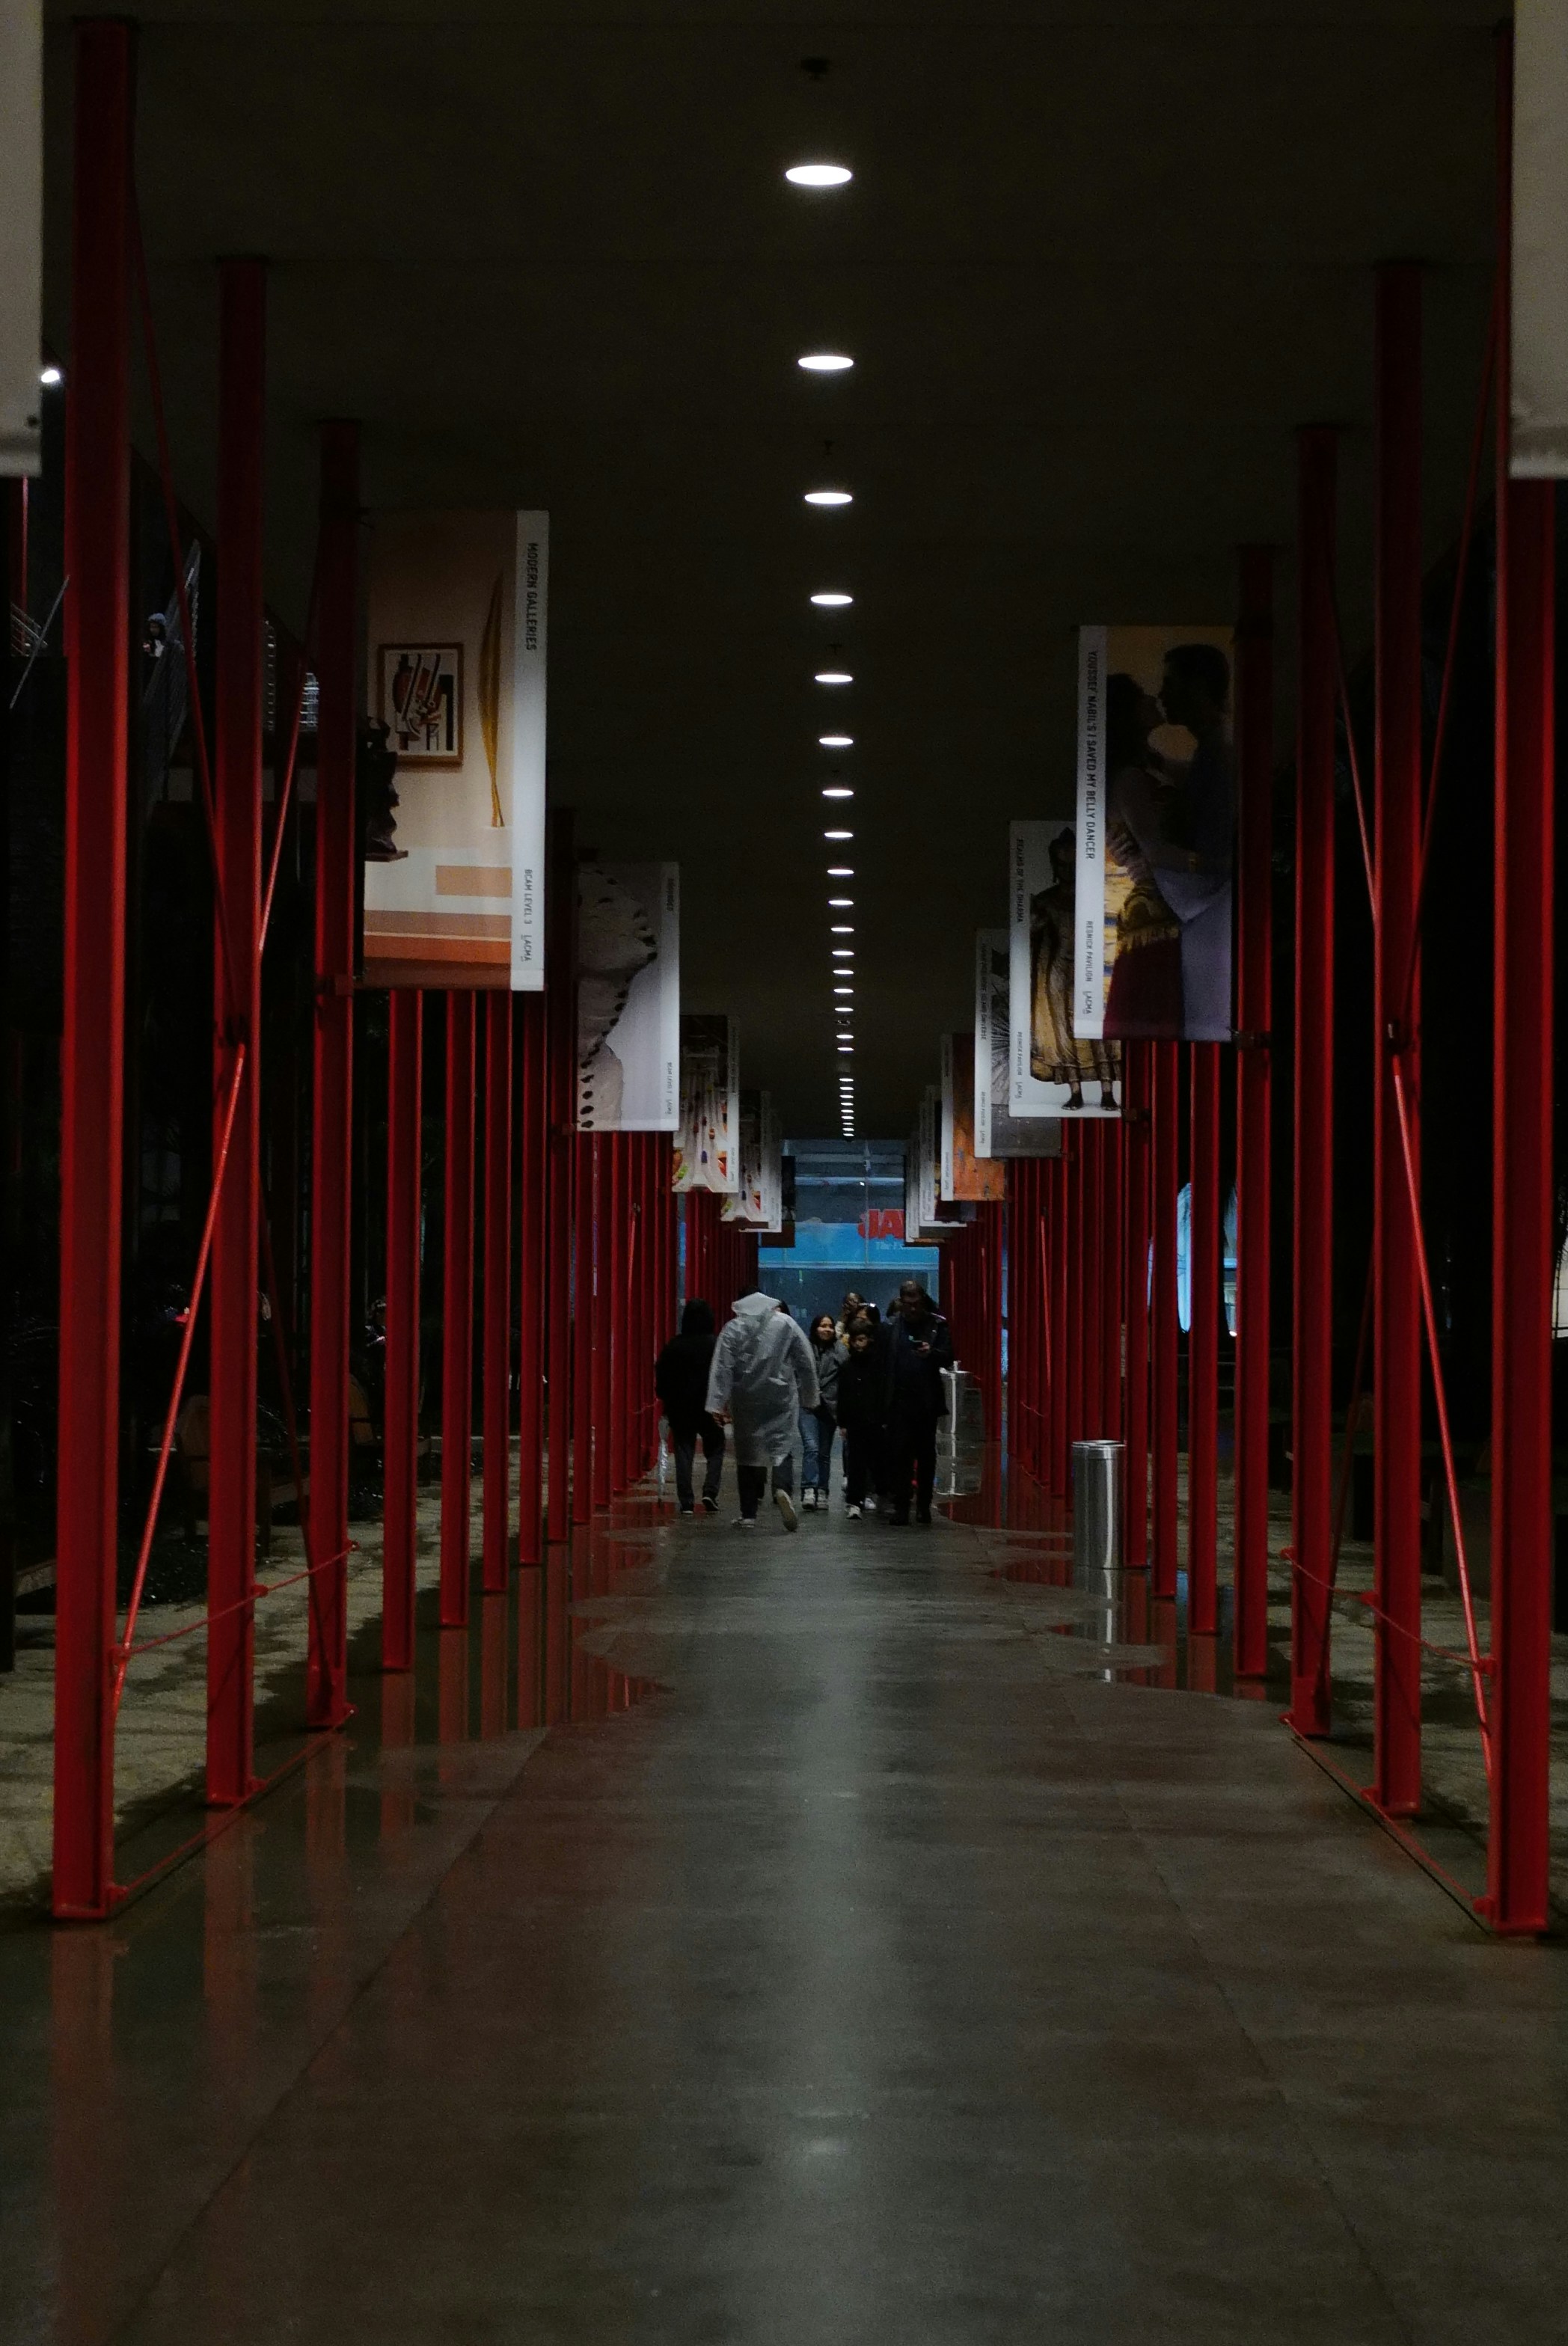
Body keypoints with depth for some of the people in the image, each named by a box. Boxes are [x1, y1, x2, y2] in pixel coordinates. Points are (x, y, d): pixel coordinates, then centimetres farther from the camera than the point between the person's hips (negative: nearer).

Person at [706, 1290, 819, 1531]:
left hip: (745, 1401, 0)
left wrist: (718, 1404, -7)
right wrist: (809, 1398, 15)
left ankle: (749, 1515, 7)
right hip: (781, 1398, 0)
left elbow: (722, 1368, -5)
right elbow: (806, 1364, 6)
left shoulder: (733, 1329, 3)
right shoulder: (786, 1324, 5)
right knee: (782, 1446, 2)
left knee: (747, 1453, 7)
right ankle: (783, 1489, -29)